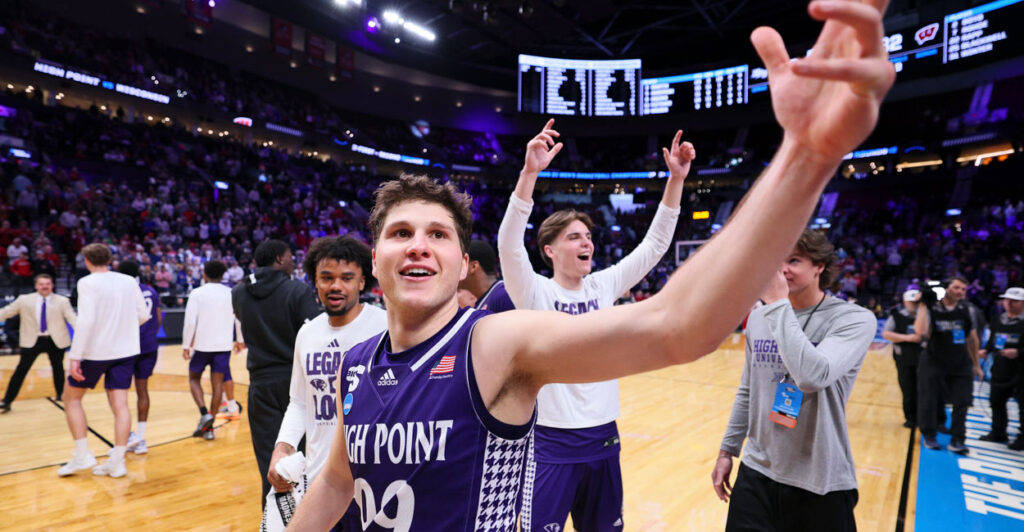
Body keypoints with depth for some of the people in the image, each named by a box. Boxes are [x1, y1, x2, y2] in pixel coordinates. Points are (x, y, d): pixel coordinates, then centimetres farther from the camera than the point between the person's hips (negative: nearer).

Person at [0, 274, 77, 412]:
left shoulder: (62, 301, -4)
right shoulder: (24, 300, 0)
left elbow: (72, 318, -10)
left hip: (55, 340, 0)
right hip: (33, 340, 0)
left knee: (58, 369, 13)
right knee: (21, 370, -1)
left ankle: (61, 396, 32)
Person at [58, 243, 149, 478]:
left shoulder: (88, 282, -9)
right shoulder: (129, 281, 5)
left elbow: (86, 320, -19)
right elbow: (143, 315, 8)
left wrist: (74, 356, -17)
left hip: (96, 351, -4)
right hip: (126, 350, 4)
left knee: (71, 398, 16)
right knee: (120, 404, 4)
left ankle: (82, 455, 12)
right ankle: (117, 462, 5)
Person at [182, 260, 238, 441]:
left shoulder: (197, 293, -5)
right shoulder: (231, 293, 3)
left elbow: (190, 321, -10)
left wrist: (186, 345, -1)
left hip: (202, 344, -2)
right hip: (224, 345, 2)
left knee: (194, 378, 17)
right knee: (217, 383, 7)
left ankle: (204, 414, -4)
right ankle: (209, 428, 10)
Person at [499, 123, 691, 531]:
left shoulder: (603, 286, 1)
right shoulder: (535, 292, -11)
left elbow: (655, 244, 1)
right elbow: (509, 243, -27)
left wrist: (676, 179, -8)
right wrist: (530, 172, -37)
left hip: (604, 437, 5)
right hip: (552, 442, -4)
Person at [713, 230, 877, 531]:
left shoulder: (855, 320, -12)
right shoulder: (758, 318, 3)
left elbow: (812, 376, -31)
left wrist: (778, 305, -24)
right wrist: (728, 449, 11)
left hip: (820, 483, -4)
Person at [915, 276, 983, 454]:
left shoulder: (965, 310, 5)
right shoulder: (931, 308, -9)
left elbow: (972, 339, 13)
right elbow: (921, 331, -27)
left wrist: (976, 365, 15)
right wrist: (924, 305, -25)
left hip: (961, 365, 4)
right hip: (934, 364, -4)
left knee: (962, 402, 0)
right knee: (929, 401, 4)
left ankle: (957, 440, 11)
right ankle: (929, 436, 21)